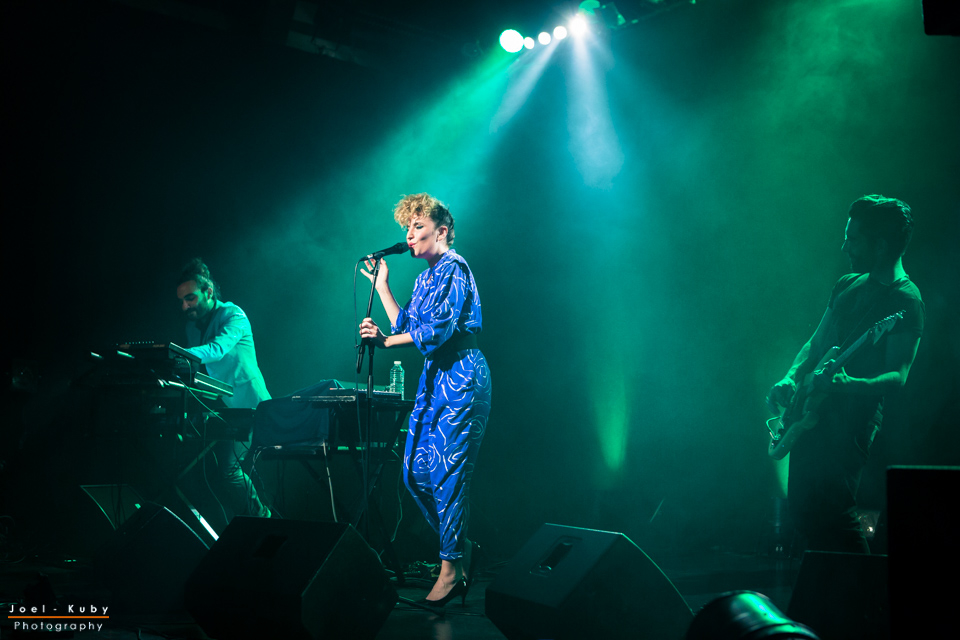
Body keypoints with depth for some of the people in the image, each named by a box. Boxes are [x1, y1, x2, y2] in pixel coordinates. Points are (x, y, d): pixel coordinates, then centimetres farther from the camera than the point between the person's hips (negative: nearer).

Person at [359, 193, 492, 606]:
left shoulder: (454, 268, -9)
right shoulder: (425, 278, 20)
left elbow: (435, 332, -18)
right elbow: (407, 327, 17)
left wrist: (385, 340, -11)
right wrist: (382, 284, 18)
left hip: (460, 377, -10)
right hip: (434, 376, 10)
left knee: (447, 472, -9)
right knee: (415, 471, 7)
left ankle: (452, 568, 0)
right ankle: (461, 547, 20)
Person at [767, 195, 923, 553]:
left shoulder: (905, 301, -11)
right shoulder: (848, 286, 14)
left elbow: (897, 377, -20)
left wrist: (849, 384, -37)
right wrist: (790, 379, 3)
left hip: (849, 423, -8)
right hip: (814, 415, 9)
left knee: (829, 513, -15)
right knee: (802, 506, 11)